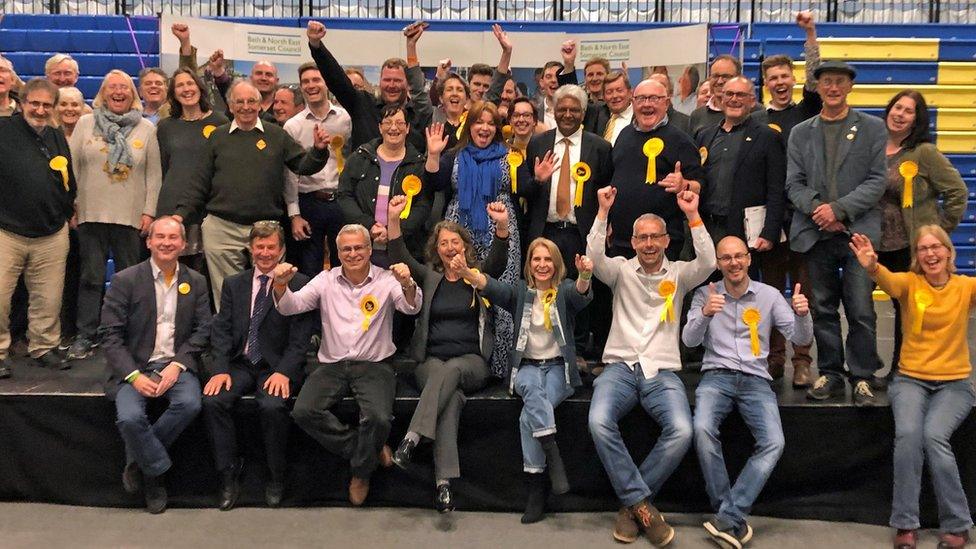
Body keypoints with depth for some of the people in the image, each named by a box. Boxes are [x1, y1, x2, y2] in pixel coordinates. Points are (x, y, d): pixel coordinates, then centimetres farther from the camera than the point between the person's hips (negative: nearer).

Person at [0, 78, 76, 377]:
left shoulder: (58, 138, 11)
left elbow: (70, 184, 20)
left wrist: (65, 214, 16)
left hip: (52, 237, 4)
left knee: (49, 299, 8)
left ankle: (44, 347, 24)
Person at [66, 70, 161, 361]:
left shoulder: (147, 128, 6)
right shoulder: (85, 124, 8)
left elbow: (154, 174, 5)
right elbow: (71, 167, 7)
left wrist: (149, 211, -2)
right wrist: (70, 206, 1)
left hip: (131, 216, 0)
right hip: (91, 214, 0)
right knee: (91, 277, 4)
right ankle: (84, 337, 11)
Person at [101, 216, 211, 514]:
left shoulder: (196, 282, 9)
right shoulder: (125, 280, -1)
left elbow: (202, 330, 5)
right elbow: (111, 336, -4)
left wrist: (177, 365, -11)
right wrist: (134, 376, -16)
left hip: (177, 364, 2)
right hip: (134, 366, -2)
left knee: (190, 404, -28)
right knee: (129, 417, -29)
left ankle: (138, 460, -4)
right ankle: (157, 469, 0)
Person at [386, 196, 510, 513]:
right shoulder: (429, 277, 15)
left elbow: (498, 261, -9)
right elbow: (401, 259, -1)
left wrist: (502, 227, -28)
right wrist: (394, 220, -17)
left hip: (472, 362, 0)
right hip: (430, 361, 0)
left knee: (450, 370, -35)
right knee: (452, 393, -32)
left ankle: (413, 437, -40)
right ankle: (443, 481, -41)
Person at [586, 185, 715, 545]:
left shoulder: (679, 274, 12)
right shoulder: (622, 270, 11)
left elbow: (708, 263, -8)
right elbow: (595, 258, -9)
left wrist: (693, 216, -13)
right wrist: (603, 212, -15)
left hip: (663, 372, 0)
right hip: (620, 367, 0)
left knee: (681, 431, -28)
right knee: (599, 422, -30)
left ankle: (632, 503, -10)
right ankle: (643, 504, -16)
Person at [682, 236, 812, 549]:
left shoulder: (769, 295, 10)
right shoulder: (705, 294, 7)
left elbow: (801, 340, 6)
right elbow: (689, 341, -4)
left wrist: (802, 314, -17)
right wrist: (705, 314, -25)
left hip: (756, 379, 1)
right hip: (716, 376, -1)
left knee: (774, 442, -25)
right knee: (703, 429, -31)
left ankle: (727, 518, -18)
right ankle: (734, 520, -16)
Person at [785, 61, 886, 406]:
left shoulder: (872, 128, 7)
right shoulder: (801, 133, 13)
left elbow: (877, 181, -1)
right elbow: (794, 183, 6)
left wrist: (840, 209, -13)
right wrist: (818, 209, -12)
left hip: (859, 232, -2)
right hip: (816, 233, 2)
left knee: (861, 310, -3)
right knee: (823, 309, 8)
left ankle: (862, 377, 9)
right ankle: (830, 374, 20)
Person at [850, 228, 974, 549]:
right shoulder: (910, 283, -2)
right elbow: (889, 281, -26)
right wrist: (872, 268, -49)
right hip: (910, 380, 0)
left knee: (934, 435, -26)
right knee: (908, 434, -27)